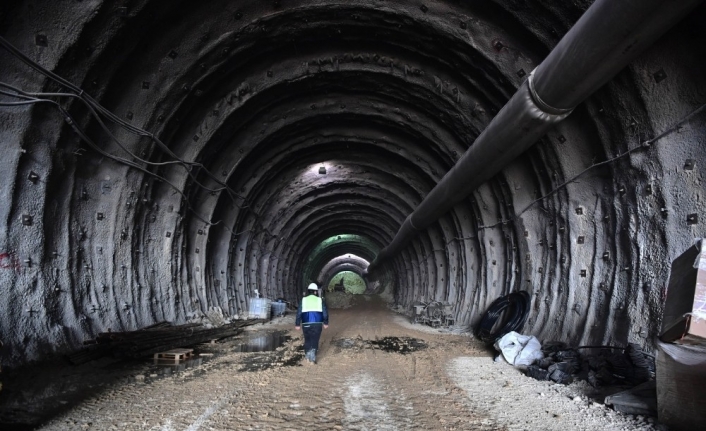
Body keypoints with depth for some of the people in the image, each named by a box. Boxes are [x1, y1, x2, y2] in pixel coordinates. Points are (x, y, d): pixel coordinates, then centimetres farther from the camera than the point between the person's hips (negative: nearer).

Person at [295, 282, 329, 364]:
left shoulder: (303, 300, 3)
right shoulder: (320, 300, 3)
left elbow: (299, 313, 1)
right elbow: (325, 313, 3)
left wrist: (297, 324, 6)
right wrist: (326, 323, 14)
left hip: (306, 324, 1)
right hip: (317, 323, -1)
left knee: (307, 339, 16)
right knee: (315, 340, 4)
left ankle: (308, 356, 22)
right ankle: (313, 354, -15)